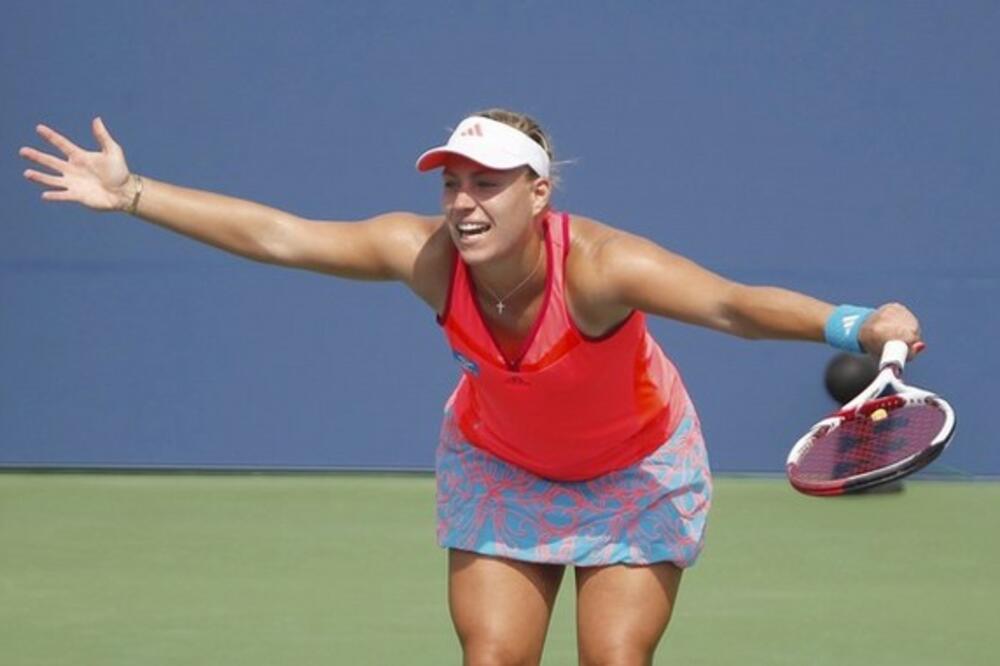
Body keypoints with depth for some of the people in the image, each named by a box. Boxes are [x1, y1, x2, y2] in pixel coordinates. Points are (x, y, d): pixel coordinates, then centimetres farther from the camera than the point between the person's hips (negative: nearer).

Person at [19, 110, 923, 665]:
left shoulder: (599, 266, -38)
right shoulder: (425, 254, -27)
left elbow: (734, 304, -50)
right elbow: (274, 234, -20)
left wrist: (858, 326, -67)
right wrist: (132, 193, -20)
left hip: (636, 475, -3)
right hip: (498, 467, 3)